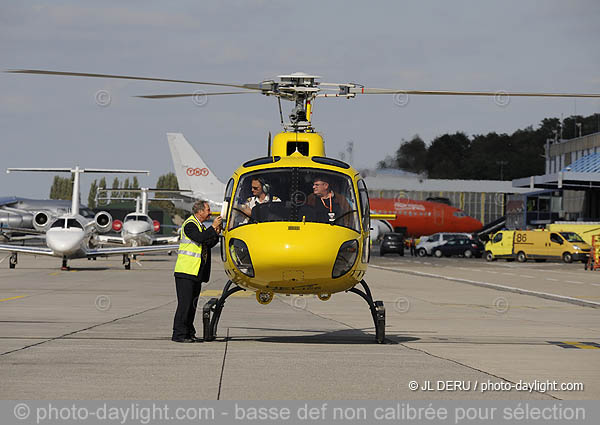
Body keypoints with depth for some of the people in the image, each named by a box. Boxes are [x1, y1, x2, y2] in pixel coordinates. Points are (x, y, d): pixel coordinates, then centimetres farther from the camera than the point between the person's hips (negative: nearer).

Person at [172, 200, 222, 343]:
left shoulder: (201, 226, 21)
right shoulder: (189, 224, -9)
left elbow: (208, 244, 17)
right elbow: (200, 238, -23)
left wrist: (216, 233, 4)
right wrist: (213, 227, -16)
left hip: (196, 272, 9)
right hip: (186, 271, -9)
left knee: (192, 304, 10)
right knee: (184, 303, -10)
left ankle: (189, 333, 14)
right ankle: (179, 334, -9)